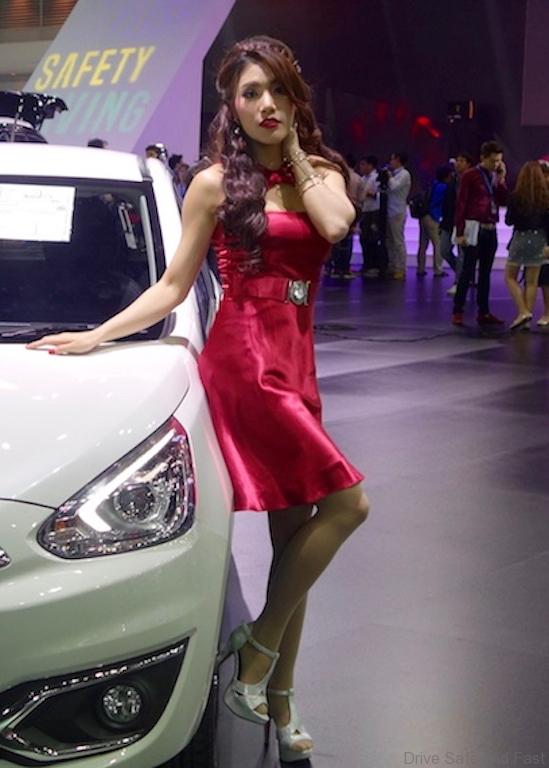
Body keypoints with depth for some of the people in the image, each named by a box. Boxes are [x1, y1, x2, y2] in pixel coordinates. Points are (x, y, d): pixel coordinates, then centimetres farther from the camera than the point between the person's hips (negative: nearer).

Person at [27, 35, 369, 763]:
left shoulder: (320, 173, 12)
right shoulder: (216, 184, 0)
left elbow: (336, 224, -12)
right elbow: (173, 286, 3)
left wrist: (294, 150, -1)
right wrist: (96, 335, -3)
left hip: (294, 364, 6)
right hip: (243, 361, -6)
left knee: (293, 534, 7)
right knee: (346, 504, -12)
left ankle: (277, 704, 18)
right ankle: (256, 658, 0)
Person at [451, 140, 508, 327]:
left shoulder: (495, 176, 13)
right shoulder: (470, 176, -5)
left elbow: (503, 201, 8)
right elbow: (461, 204, -8)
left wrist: (501, 180, -3)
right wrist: (460, 233, -13)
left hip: (491, 230, 6)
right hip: (474, 229, -6)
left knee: (486, 272, 8)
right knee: (468, 271, -6)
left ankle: (484, 312, 13)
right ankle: (457, 311, -1)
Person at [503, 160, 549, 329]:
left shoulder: (516, 196, -11)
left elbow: (509, 220, -5)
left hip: (521, 238, -3)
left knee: (510, 277, 9)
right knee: (531, 281, 9)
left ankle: (523, 312, -7)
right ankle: (527, 315, 12)